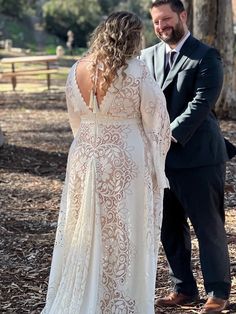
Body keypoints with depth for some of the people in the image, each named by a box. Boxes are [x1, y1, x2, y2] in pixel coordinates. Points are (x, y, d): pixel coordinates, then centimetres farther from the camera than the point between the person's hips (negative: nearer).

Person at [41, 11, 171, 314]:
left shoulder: (77, 70, 1)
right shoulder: (137, 71, -14)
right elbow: (155, 121, -8)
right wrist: (156, 163, 6)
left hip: (85, 161, 5)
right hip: (127, 164, -4)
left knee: (82, 237, 15)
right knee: (124, 241, 7)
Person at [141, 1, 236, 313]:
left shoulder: (206, 57, -6)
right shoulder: (147, 56, 11)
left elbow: (200, 104, -16)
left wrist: (171, 135, -23)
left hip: (198, 157, -6)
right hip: (160, 157, 6)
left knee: (209, 228, 3)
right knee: (170, 228, 12)